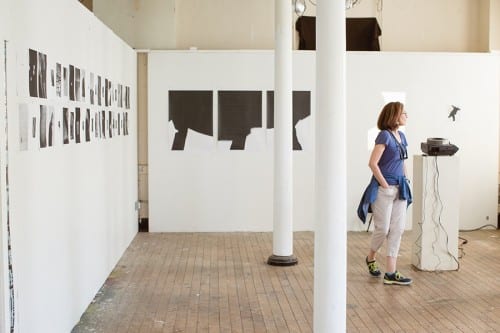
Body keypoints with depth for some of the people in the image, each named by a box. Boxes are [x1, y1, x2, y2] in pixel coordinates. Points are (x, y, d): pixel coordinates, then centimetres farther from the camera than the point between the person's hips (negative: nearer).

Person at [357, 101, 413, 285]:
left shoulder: (401, 136, 12)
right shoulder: (384, 135, -12)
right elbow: (373, 163, -18)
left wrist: (405, 181, 13)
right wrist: (385, 184, -14)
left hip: (400, 189, 8)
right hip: (384, 190, -8)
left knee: (397, 230, 4)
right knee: (383, 229, 0)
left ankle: (390, 273, 8)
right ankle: (371, 258, 29)